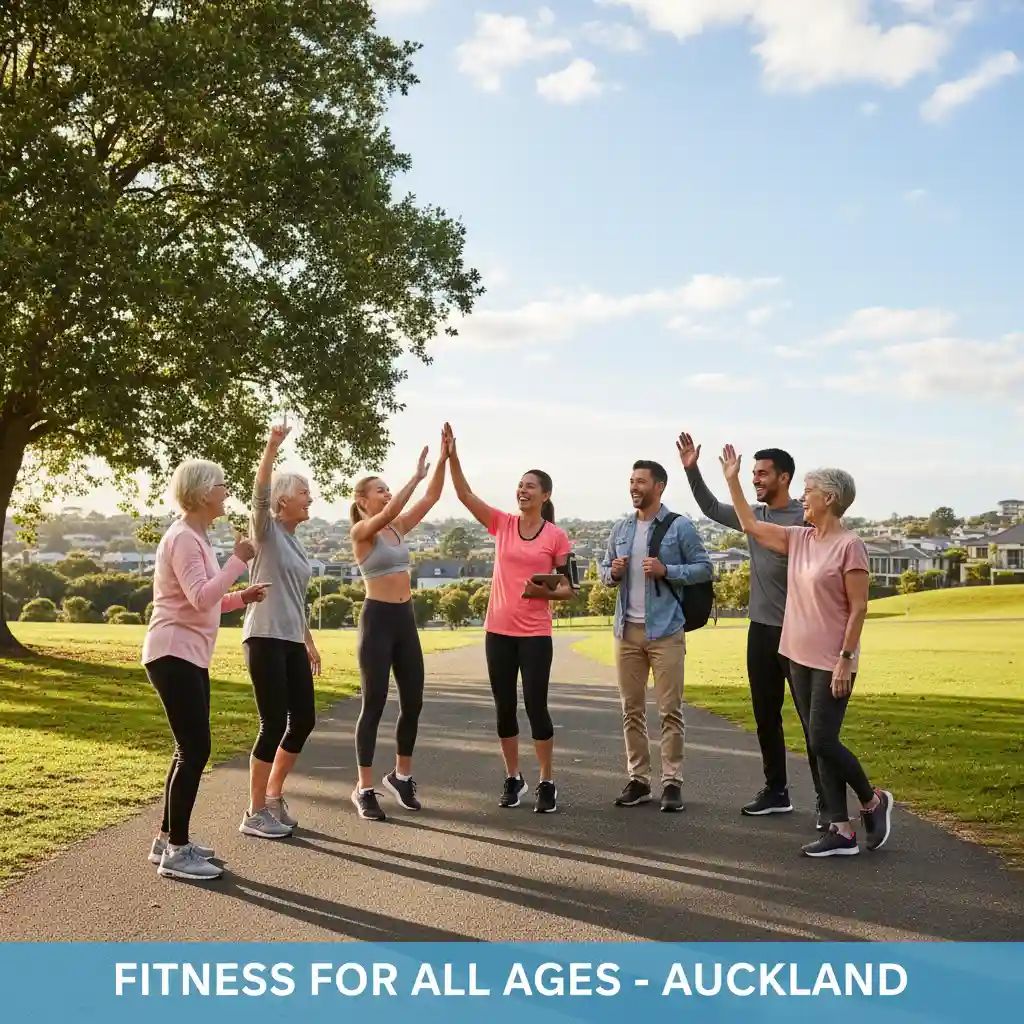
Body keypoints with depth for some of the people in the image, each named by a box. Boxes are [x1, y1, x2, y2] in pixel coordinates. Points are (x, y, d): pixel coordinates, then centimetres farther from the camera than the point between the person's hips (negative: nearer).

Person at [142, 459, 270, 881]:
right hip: (173, 655, -11)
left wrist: (241, 598, 7)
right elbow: (200, 598, -25)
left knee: (191, 749, 13)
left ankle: (168, 840, 23)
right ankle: (176, 852, -2)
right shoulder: (183, 537, -15)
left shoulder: (197, 537, 17)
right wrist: (238, 560, -19)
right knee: (195, 750, -9)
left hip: (190, 656, 11)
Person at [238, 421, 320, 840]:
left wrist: (309, 643, 24)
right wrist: (272, 447, -34)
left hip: (292, 641, 8)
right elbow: (260, 494, -24)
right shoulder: (266, 530, -4)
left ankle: (273, 796, 26)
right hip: (265, 639, -8)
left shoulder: (297, 542, 18)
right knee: (274, 724, -7)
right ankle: (254, 814, 5)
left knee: (303, 719, 10)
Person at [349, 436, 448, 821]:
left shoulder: (399, 527, 11)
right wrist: (416, 474, -27)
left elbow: (431, 498, 5)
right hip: (377, 619, -7)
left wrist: (443, 460, -6)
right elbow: (389, 512, -27)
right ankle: (364, 789, 7)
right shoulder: (362, 531, -7)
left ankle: (401, 775, 27)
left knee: (413, 702, 9)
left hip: (405, 620, 7)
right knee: (374, 704, -2)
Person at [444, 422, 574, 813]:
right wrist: (451, 454, -18)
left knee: (535, 705, -2)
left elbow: (567, 588, 2)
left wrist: (543, 591, -19)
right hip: (498, 630, 3)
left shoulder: (556, 537, -3)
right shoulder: (502, 524, 3)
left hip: (535, 634, -3)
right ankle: (513, 778, 23)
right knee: (504, 707, 9)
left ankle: (547, 783, 11)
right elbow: (465, 494, -7)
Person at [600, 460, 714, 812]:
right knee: (631, 710, 9)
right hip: (627, 630, 5)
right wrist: (612, 573, -5)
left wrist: (666, 570, -16)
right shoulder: (621, 528, 11)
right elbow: (603, 569, 17)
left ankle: (672, 782, 5)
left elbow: (704, 567, -4)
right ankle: (638, 779, 17)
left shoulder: (680, 526, -4)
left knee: (670, 710, -2)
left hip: (665, 630, -5)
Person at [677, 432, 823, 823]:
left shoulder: (806, 519, -11)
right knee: (766, 716, 13)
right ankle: (776, 791, 24)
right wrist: (691, 470, 9)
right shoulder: (753, 515, 9)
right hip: (761, 629, 7)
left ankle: (826, 798, 7)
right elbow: (711, 508, 19)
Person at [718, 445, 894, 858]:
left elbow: (858, 608, -14)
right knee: (819, 744, 8)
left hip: (831, 663, -8)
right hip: (799, 658, 8)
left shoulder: (849, 545, -13)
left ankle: (872, 801, 17)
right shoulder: (799, 539, 8)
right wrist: (732, 480, 15)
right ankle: (841, 830, 13)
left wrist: (845, 660, -17)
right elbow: (750, 525, 16)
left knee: (822, 741, -8)